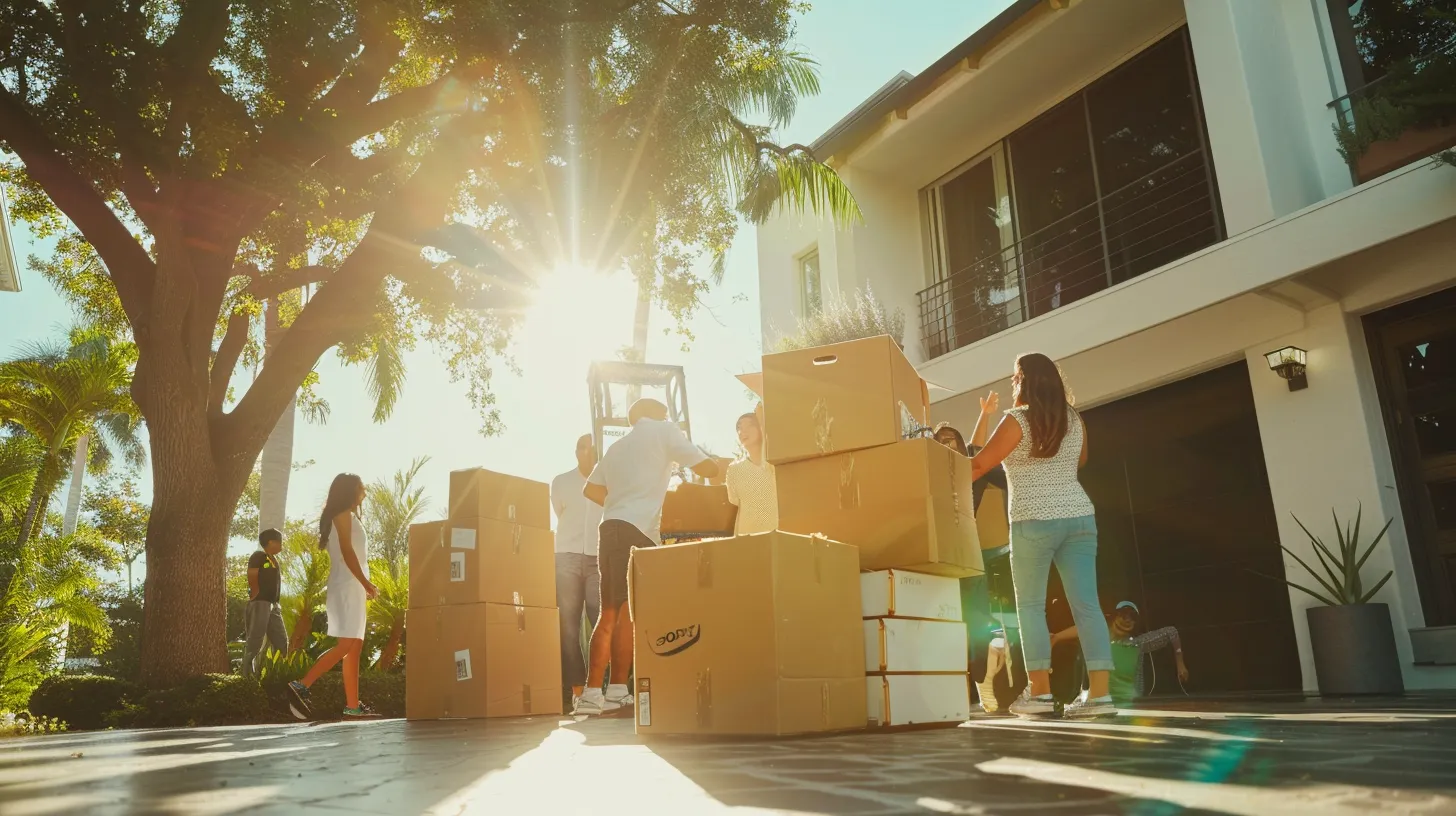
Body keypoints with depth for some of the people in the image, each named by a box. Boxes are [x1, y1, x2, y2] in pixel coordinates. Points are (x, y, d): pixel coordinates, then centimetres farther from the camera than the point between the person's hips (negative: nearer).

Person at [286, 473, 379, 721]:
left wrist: (363, 586, 15)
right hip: (346, 587, -10)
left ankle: (353, 706, 1)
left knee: (354, 647, 4)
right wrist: (365, 582, -18)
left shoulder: (347, 516, 22)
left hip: (352, 588, 10)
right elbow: (346, 550, -14)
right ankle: (301, 686, -16)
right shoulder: (343, 514, -4)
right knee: (346, 645, -15)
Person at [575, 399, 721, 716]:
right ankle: (617, 692, -10)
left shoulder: (617, 446, 26)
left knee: (610, 614, 8)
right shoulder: (663, 430, 7)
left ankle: (592, 693, 4)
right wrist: (712, 465, 28)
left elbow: (590, 489, 23)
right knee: (629, 613, -9)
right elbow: (710, 469, 5)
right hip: (636, 532, -7)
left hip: (612, 529, 7)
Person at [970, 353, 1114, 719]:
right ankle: (1099, 693, -2)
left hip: (1035, 522, -5)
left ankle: (1039, 692, 3)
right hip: (1079, 518, 5)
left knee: (1030, 605, 5)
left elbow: (979, 465, -4)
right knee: (1086, 604, 1)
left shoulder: (1017, 420, -7)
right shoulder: (1074, 420, 10)